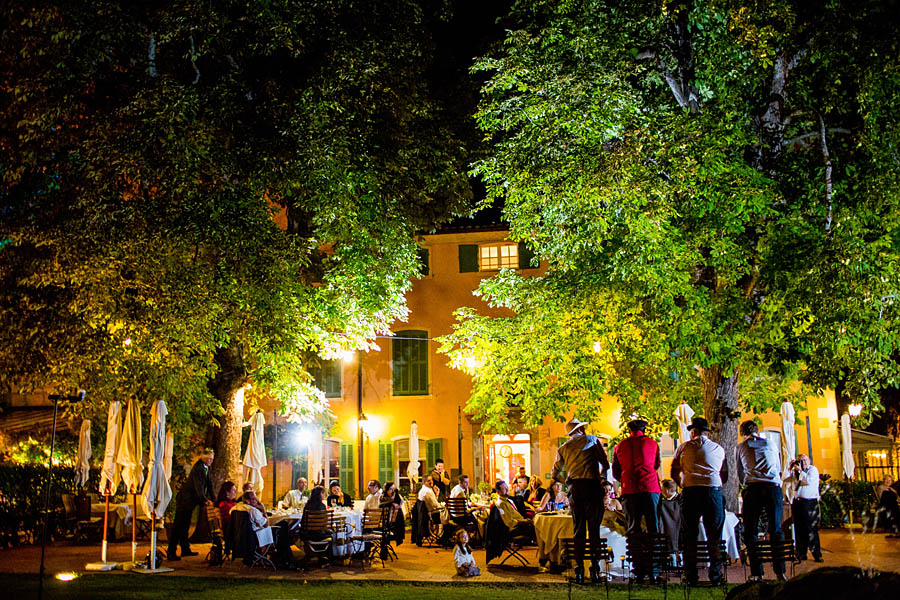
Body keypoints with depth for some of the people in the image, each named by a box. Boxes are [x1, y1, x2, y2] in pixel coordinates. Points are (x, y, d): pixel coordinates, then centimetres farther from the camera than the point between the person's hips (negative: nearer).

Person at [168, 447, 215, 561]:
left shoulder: (206, 468, 9)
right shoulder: (197, 467, -18)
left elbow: (208, 484, 12)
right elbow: (198, 485, -26)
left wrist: (212, 499, 4)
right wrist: (205, 499, -32)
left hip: (190, 500, 9)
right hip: (184, 499, -9)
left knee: (185, 524, 15)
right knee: (178, 524, -7)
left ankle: (185, 549, 22)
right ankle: (171, 552, -5)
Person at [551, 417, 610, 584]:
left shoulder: (563, 448, 15)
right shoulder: (592, 440, 8)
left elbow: (554, 475, 18)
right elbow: (605, 465, 6)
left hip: (574, 489, 3)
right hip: (592, 487, -2)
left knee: (578, 531, 5)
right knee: (594, 530, 1)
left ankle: (579, 572, 0)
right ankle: (595, 571, -2)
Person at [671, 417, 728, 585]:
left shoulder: (684, 447, 9)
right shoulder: (719, 449, 16)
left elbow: (674, 474, 9)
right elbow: (725, 477, 18)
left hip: (691, 491, -1)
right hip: (714, 491, 1)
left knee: (690, 535, 4)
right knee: (715, 535, 7)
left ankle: (691, 577, 2)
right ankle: (715, 576, 5)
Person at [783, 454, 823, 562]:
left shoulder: (813, 469, 3)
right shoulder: (794, 472, 15)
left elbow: (809, 481, -13)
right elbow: (785, 481, 6)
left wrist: (800, 471, -13)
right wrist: (790, 469, 0)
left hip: (810, 502, -4)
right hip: (796, 503, 4)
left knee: (811, 529, -8)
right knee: (799, 529, 5)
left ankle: (817, 555, -5)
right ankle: (801, 554, 10)